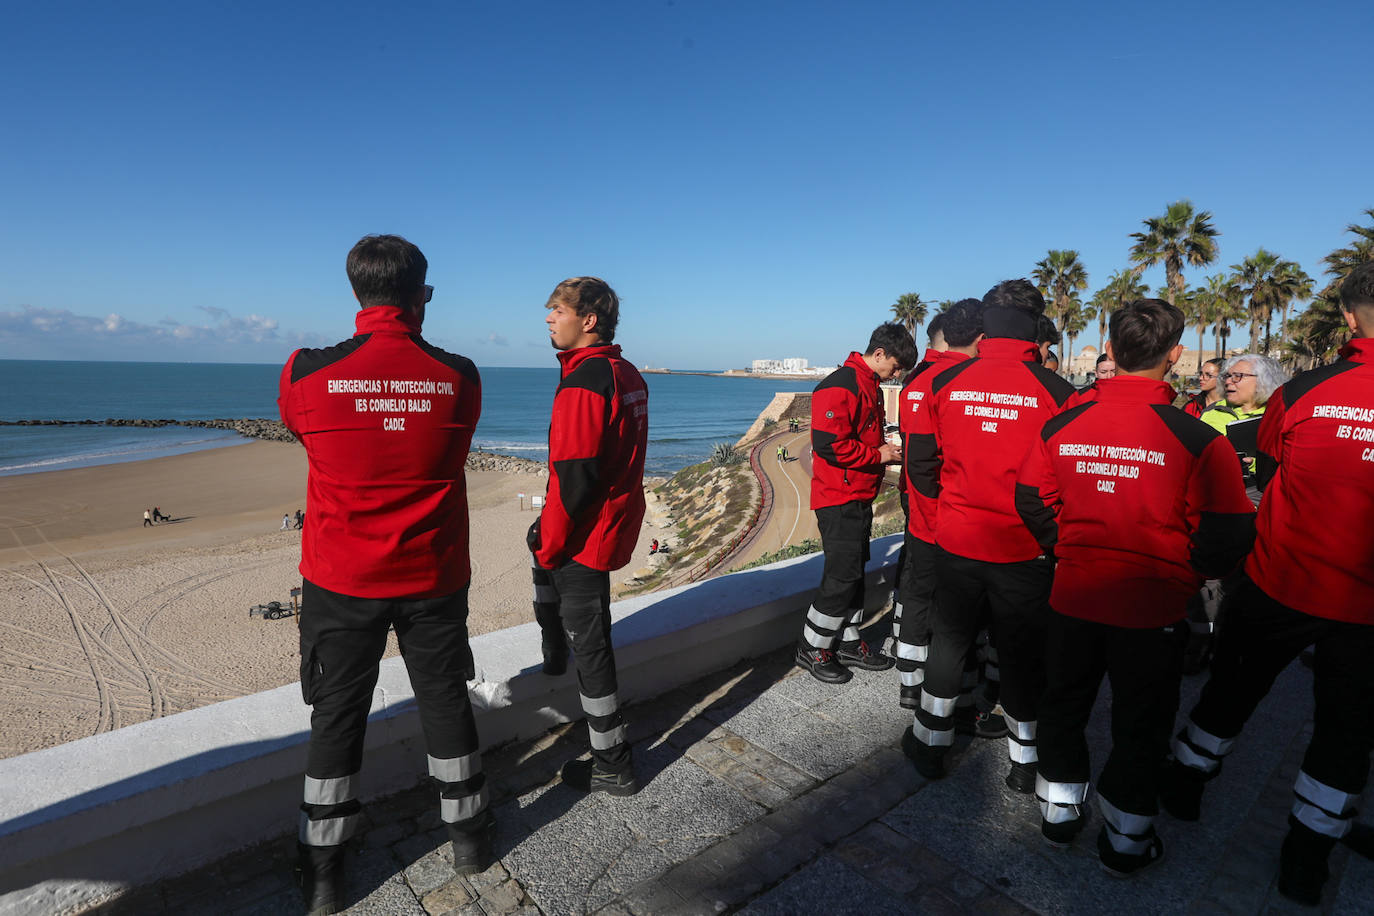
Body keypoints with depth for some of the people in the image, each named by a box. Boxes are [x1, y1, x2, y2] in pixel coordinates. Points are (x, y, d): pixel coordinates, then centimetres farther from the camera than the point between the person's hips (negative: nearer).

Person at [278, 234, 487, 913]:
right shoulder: (459, 378, -10)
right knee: (445, 701, 17)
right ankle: (467, 832, 35)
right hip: (434, 578, 1)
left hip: (342, 582, 0)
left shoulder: (306, 374, -12)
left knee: (337, 715, 16)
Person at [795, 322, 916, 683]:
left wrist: (886, 450, 8)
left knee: (854, 571, 15)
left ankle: (847, 642, 27)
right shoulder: (840, 386, -16)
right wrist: (878, 455, -14)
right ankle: (811, 648, 10)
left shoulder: (869, 386, 16)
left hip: (860, 498, 10)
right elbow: (829, 444, -24)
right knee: (842, 575, -6)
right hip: (839, 499, -10)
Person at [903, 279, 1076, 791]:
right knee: (1022, 652, 15)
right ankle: (1025, 758, 31)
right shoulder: (1054, 391, -10)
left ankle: (930, 743, 32)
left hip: (956, 542, 2)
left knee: (948, 640, 18)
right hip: (1026, 551, -1)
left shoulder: (947, 383, -5)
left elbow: (920, 465, -1)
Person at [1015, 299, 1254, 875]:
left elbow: (1031, 502, 1)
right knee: (1140, 725, 17)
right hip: (1153, 610, -2)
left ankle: (1058, 813, 39)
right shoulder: (1197, 440, -16)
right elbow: (1225, 537, -13)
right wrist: (1191, 573, 7)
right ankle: (1126, 842, 35)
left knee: (1064, 704, 21)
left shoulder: (1062, 426, -7)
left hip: (1073, 597, 2)